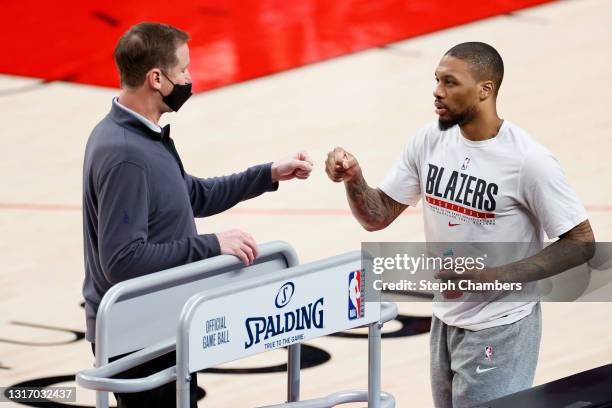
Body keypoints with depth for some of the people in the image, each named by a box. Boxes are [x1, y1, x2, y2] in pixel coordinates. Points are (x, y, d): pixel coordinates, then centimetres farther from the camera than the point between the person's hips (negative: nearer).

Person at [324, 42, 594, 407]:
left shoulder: (529, 161, -20)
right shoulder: (430, 141, -2)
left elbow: (581, 244, -15)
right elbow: (378, 217, 5)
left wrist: (492, 277, -23)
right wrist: (353, 180, -17)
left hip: (499, 331, -6)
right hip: (444, 323, 6)